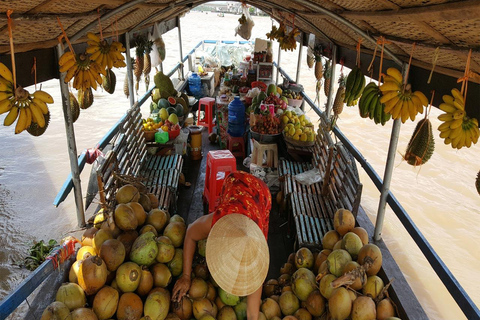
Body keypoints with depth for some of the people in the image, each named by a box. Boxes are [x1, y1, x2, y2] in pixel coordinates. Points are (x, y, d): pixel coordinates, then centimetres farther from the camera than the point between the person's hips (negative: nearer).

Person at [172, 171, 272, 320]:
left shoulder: (256, 241, -40)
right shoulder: (211, 222, -41)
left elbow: (255, 281, -27)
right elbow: (190, 234, -18)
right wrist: (186, 276, -18)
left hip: (260, 192, -1)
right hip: (234, 181, 1)